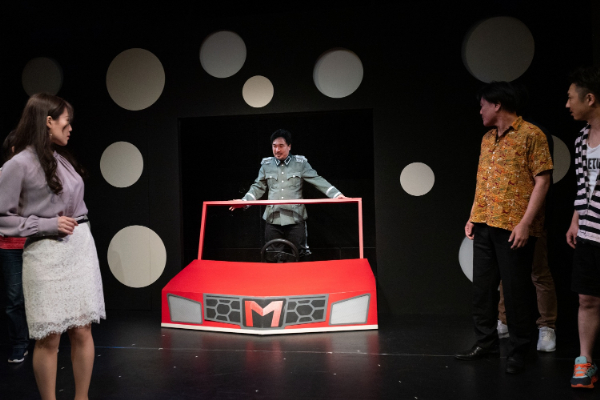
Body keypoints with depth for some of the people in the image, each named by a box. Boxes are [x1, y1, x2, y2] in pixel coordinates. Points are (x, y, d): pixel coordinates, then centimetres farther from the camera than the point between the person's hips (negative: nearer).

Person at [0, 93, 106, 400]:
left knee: (82, 330, 7)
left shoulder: (63, 158, 12)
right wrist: (48, 225, -12)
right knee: (49, 337, 1)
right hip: (46, 254, -6)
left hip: (81, 248, 6)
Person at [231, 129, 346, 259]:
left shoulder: (300, 163, 5)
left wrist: (336, 194, -9)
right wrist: (244, 201, 3)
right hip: (273, 219, 2)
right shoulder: (266, 164, 11)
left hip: (295, 219, -2)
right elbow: (258, 187, 15)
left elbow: (317, 181, 1)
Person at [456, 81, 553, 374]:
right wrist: (473, 216, 14)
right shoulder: (487, 139, 15)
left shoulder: (530, 135, -7)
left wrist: (526, 222, -17)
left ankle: (518, 350, 14)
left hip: (513, 227, -7)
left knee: (515, 289, 1)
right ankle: (486, 342, 23)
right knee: (482, 286, 11)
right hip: (484, 225, 7)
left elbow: (542, 180, -11)